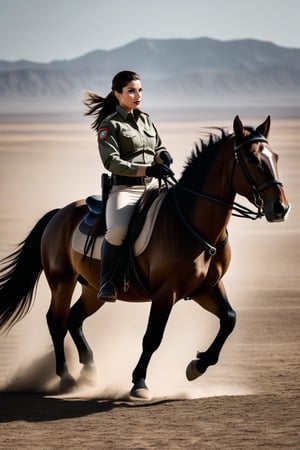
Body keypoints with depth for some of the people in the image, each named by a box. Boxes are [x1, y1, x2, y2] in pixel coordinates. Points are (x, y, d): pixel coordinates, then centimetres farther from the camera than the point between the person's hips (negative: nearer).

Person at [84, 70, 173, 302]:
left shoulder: (146, 119, 17)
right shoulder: (110, 125, -1)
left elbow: (159, 148, 23)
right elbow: (111, 161, -12)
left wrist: (164, 156, -3)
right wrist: (145, 170, -23)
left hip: (153, 187, 6)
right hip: (125, 189, -6)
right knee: (117, 230, -33)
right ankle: (107, 283, -16)